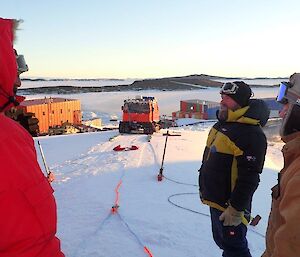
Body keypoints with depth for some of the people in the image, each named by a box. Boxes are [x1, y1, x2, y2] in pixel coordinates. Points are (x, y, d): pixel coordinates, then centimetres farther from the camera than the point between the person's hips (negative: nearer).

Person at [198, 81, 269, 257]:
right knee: (222, 241, 25)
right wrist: (205, 189, 20)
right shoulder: (223, 123, 7)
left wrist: (236, 209, -22)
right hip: (215, 200, 9)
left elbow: (249, 178, -26)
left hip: (230, 205, -9)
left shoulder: (251, 134, -24)